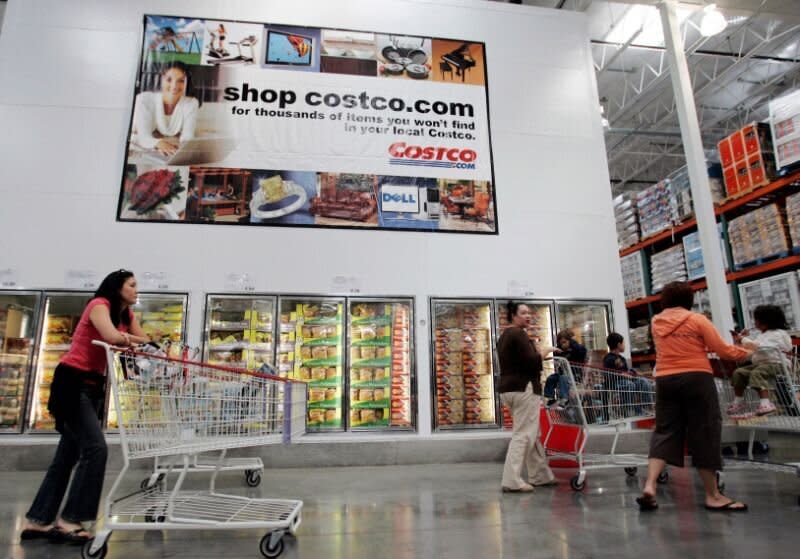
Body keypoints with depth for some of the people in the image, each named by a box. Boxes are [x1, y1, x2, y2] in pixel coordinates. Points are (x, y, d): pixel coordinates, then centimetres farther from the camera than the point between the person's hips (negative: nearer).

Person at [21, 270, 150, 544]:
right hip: (72, 382, -9)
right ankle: (69, 519, -6)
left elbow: (145, 342, 5)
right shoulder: (99, 305, -12)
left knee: (68, 455, 10)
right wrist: (132, 339, -14)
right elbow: (112, 337, -30)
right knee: (95, 448, -13)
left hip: (93, 385, 9)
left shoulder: (126, 314, 13)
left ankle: (37, 521, 17)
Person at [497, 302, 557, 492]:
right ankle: (512, 481, -10)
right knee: (523, 434, -8)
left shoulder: (504, 335, 19)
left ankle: (540, 475, 23)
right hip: (523, 388, -10)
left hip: (508, 388, 10)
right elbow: (530, 361, -19)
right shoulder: (519, 334, -11)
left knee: (532, 434, 16)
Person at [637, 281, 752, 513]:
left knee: (665, 431, 5)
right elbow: (722, 350, -2)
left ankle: (649, 486, -8)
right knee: (704, 433, 5)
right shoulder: (697, 320, -3)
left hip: (665, 380, 4)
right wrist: (745, 352, 15)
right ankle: (713, 495, 13)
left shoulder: (656, 323, 9)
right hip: (696, 379, -3)